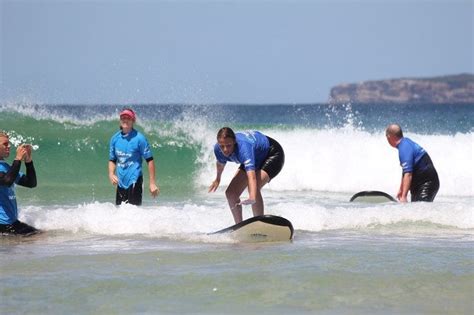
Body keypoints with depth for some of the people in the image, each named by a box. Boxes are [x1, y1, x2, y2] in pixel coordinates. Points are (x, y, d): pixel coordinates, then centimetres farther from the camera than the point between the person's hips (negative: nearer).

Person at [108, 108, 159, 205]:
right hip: (121, 182, 6)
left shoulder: (139, 138, -7)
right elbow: (112, 160, 17)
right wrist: (111, 174, -3)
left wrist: (152, 183, -9)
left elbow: (149, 160, -6)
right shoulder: (115, 138, 8)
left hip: (134, 180, -6)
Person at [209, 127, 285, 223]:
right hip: (256, 158, 8)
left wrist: (252, 197, -72)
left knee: (254, 188, -32)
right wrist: (218, 179, 22)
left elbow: (251, 175, -58)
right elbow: (220, 163, 4)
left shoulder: (243, 147, -44)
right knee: (231, 193, -2)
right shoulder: (218, 149, -23)